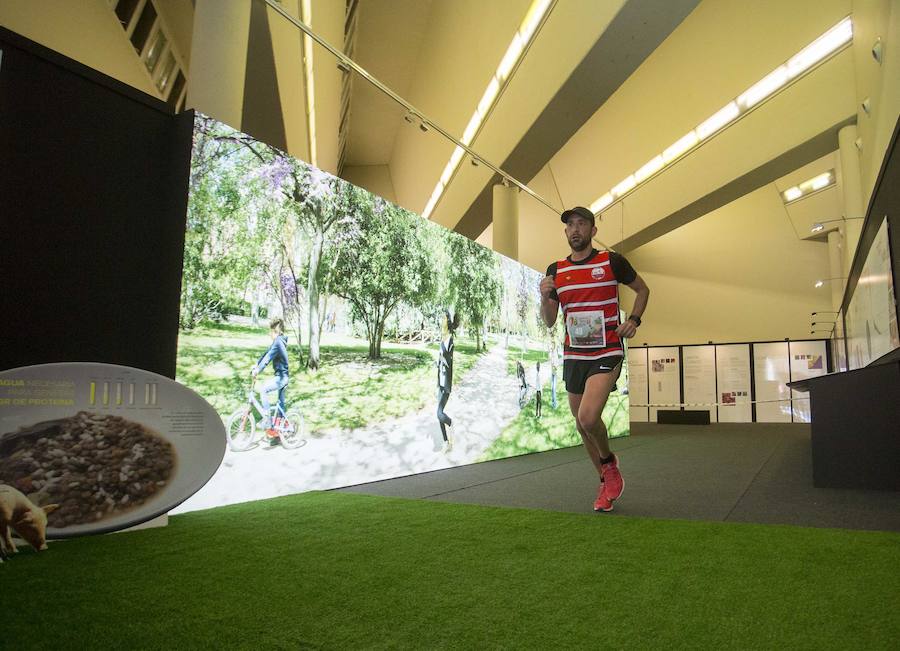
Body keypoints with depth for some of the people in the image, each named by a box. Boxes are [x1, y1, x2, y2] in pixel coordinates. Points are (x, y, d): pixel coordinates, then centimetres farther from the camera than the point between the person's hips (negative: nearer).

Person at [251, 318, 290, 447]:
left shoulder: (278, 341, -16)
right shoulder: (278, 341, 14)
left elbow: (269, 357, -25)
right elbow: (266, 354, 18)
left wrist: (258, 370, -28)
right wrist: (256, 365, 11)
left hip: (281, 377, -10)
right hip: (283, 376, 10)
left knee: (263, 389, -21)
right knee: (281, 404, 13)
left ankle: (267, 420, -16)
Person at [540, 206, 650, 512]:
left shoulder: (612, 261, -3)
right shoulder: (555, 271, 6)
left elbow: (643, 289, 12)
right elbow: (549, 322, 6)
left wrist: (634, 320, -4)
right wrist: (545, 297, -13)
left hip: (606, 354, -5)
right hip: (573, 357, 5)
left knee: (588, 417, -22)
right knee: (582, 425, 11)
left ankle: (609, 461, 11)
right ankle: (607, 482, 33)